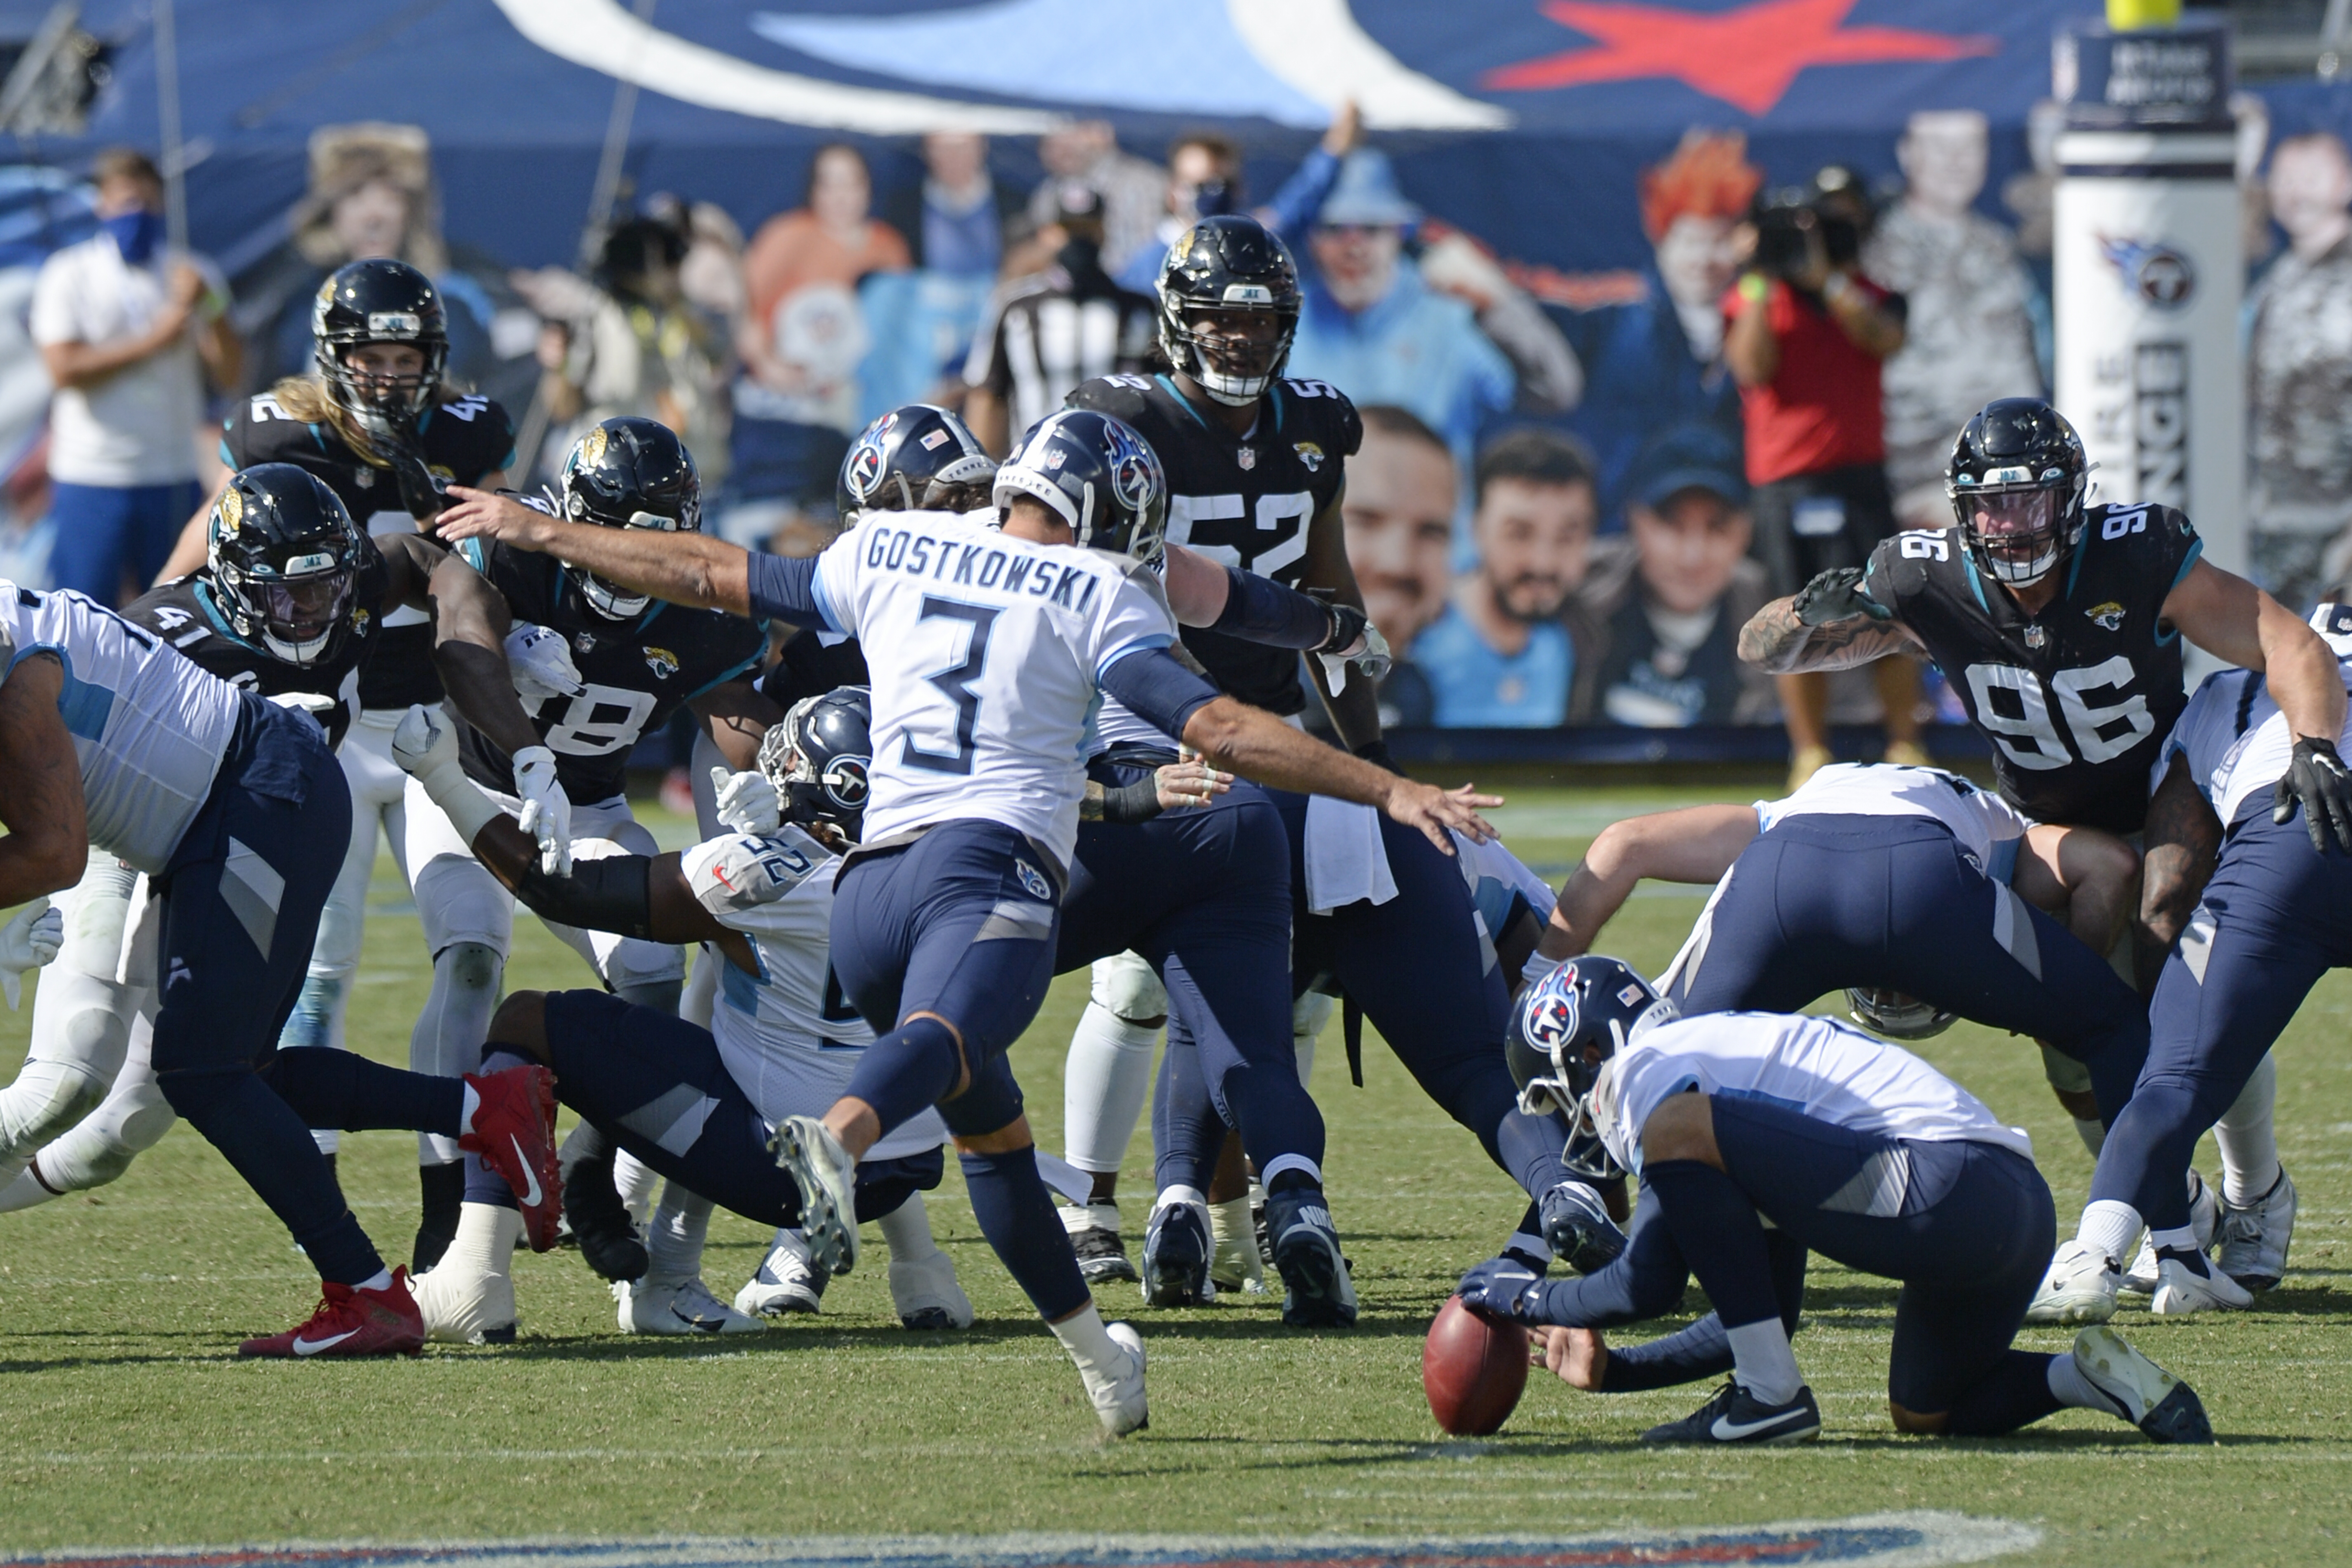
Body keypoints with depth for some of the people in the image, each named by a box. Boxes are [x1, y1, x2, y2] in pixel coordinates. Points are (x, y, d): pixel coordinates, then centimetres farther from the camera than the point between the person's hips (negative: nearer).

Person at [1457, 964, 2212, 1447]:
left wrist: (1528, 1299, 17)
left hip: (1946, 1188, -10)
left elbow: (1648, 1287, -1)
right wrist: (1613, 1370, 34)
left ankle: (1769, 1396, -8)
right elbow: (1770, 1313, 32)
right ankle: (2095, 1377, 7)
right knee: (1924, 1412, 29)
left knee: (1681, 1132, -11)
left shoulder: (1653, 1073, 3)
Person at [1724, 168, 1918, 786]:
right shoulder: (1749, 300, 9)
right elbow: (1752, 369, -6)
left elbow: (1883, 339, -8)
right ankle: (1810, 754, 6)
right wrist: (1759, 284, -10)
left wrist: (1824, 277, -13)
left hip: (1859, 473, 1)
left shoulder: (1869, 297, 13)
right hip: (1782, 479, -1)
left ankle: (1906, 746, 1)